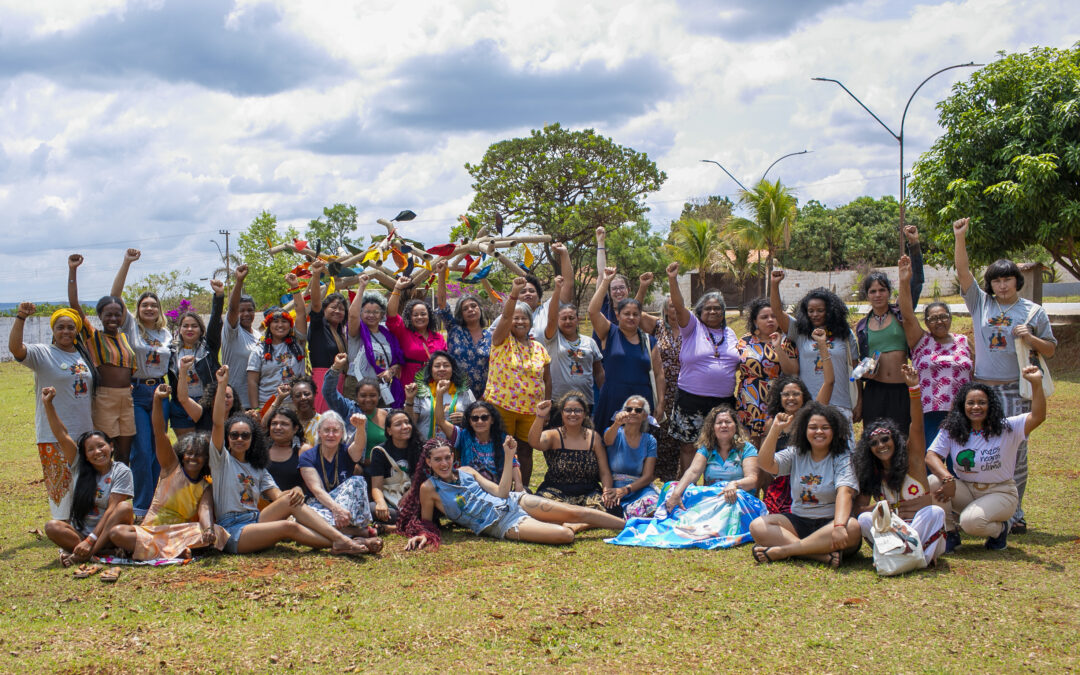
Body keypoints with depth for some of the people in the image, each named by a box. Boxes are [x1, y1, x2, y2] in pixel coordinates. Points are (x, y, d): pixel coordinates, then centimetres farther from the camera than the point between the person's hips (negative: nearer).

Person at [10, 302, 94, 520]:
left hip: (84, 432, 6)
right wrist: (20, 318, -33)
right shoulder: (42, 353, -5)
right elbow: (15, 348, -24)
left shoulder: (84, 355, 13)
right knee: (60, 483, -4)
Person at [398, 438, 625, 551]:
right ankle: (570, 527, 9)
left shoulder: (466, 472, 10)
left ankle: (628, 525, 8)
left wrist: (509, 456, 0)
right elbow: (426, 522, 8)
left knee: (575, 512, -5)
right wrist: (421, 537, -16)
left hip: (513, 503, 6)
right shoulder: (429, 488, -3)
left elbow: (501, 492, 6)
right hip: (502, 526, -6)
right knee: (564, 535, -25)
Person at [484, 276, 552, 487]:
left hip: (531, 410, 3)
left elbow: (546, 379, 13)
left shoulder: (539, 348, 9)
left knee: (526, 450, 8)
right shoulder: (502, 340, -1)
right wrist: (514, 293, -34)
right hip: (501, 406, -3)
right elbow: (505, 317, -19)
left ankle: (524, 490, 18)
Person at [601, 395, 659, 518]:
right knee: (613, 509, -37)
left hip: (639, 488, 1)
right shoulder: (616, 433, 7)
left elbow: (648, 476, 4)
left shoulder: (649, 441, 12)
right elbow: (608, 440, -20)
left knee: (653, 503, -35)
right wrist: (617, 424, -44)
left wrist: (625, 489, -14)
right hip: (614, 487, -1)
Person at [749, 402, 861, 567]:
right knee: (758, 526, -21)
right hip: (798, 521, 3)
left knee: (852, 528, -36)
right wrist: (775, 429, -17)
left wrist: (839, 526, -36)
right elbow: (765, 463, -7)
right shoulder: (795, 454, 9)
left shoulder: (843, 458, -1)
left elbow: (844, 492, -18)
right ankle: (823, 555, -33)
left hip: (829, 522, -3)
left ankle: (780, 551, -34)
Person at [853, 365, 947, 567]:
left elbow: (917, 426, -16)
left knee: (935, 512, -31)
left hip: (922, 531, -2)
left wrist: (914, 388, -30)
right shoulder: (871, 473, 8)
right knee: (865, 519, -22)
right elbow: (859, 506, 0)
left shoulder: (912, 459, 0)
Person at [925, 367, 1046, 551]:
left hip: (1000, 493, -3)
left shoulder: (1007, 428, -10)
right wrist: (947, 479, -32)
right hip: (965, 490, 3)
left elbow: (1037, 417, -23)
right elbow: (931, 456, -13)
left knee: (971, 522, -31)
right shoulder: (951, 431, -4)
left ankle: (1000, 529, 7)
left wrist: (1036, 384, -36)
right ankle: (950, 534, -4)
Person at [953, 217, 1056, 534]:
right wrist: (960, 238, -11)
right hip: (982, 388, 1)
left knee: (1015, 452, -2)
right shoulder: (980, 303, 9)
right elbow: (963, 272, -1)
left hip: (1016, 390, -1)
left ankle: (1014, 514, 5)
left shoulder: (1033, 311, 6)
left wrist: (1030, 338, -11)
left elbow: (1050, 350, 9)